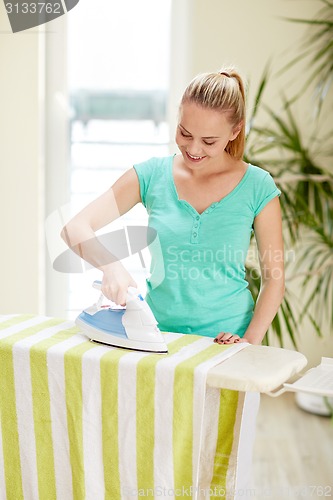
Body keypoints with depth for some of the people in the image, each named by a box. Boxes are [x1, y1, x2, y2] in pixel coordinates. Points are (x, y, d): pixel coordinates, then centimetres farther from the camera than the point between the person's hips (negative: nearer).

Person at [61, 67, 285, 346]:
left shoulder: (257, 187, -2)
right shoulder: (152, 176, 0)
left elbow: (274, 277, 3)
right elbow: (75, 228, -4)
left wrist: (250, 341, -8)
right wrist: (111, 266, -22)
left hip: (224, 341, -1)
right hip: (158, 337, 2)